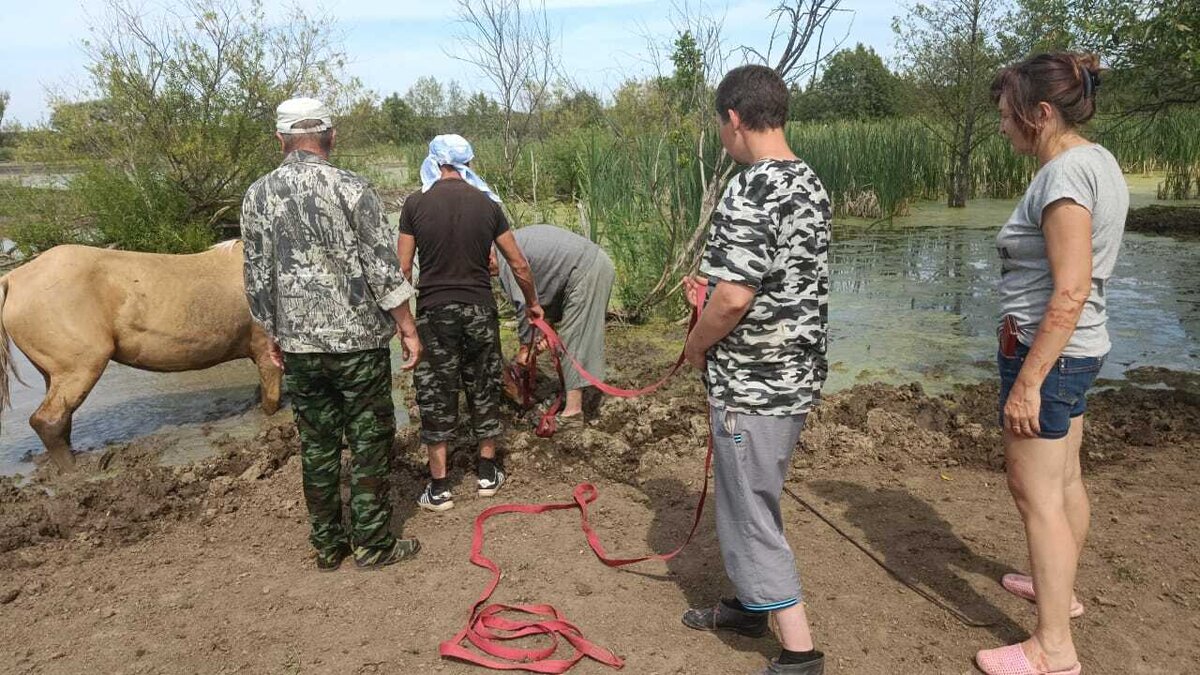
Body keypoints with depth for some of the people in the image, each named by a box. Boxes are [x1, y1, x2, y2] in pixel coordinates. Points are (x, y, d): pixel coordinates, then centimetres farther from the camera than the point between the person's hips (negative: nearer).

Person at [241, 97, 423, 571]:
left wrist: (274, 334, 18)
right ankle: (373, 543, 16)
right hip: (358, 340, -4)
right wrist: (408, 328, -4)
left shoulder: (257, 196, 2)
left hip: (299, 344, 4)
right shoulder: (351, 189, -10)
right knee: (369, 442, 8)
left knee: (317, 445, 14)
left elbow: (257, 278, 6)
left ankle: (327, 545, 24)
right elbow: (384, 268, -12)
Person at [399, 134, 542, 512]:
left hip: (434, 311, -2)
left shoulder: (416, 204, -4)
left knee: (436, 395, 6)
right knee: (484, 388, 15)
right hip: (479, 309, 2)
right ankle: (488, 473, 26)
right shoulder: (487, 204, 1)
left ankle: (439, 488, 12)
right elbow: (518, 264, 3)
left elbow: (403, 268, -4)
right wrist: (532, 303, 19)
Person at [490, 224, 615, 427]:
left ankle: (573, 410, -8)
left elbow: (524, 302, -16)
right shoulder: (518, 241, 20)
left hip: (587, 271, -10)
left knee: (574, 337, -8)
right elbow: (549, 289, 22)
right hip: (598, 264, 10)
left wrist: (525, 345, -4)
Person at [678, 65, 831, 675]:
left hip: (752, 381, -9)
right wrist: (714, 289, 15)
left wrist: (696, 345, -8)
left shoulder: (750, 191, -21)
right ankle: (750, 604, 41)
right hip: (797, 371, 9)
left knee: (750, 511, 5)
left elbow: (734, 299, -26)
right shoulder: (810, 183, 8)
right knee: (750, 497, 23)